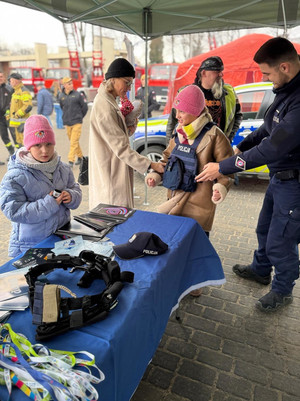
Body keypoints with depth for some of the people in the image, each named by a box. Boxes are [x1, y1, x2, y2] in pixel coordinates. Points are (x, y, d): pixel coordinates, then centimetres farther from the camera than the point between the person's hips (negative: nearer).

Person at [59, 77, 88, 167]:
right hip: (67, 122, 4)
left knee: (74, 142, -9)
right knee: (72, 141, 13)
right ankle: (80, 156, 28)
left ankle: (71, 160, -7)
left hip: (77, 122, -4)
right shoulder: (61, 96, 4)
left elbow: (85, 107, 3)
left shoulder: (77, 94, -6)